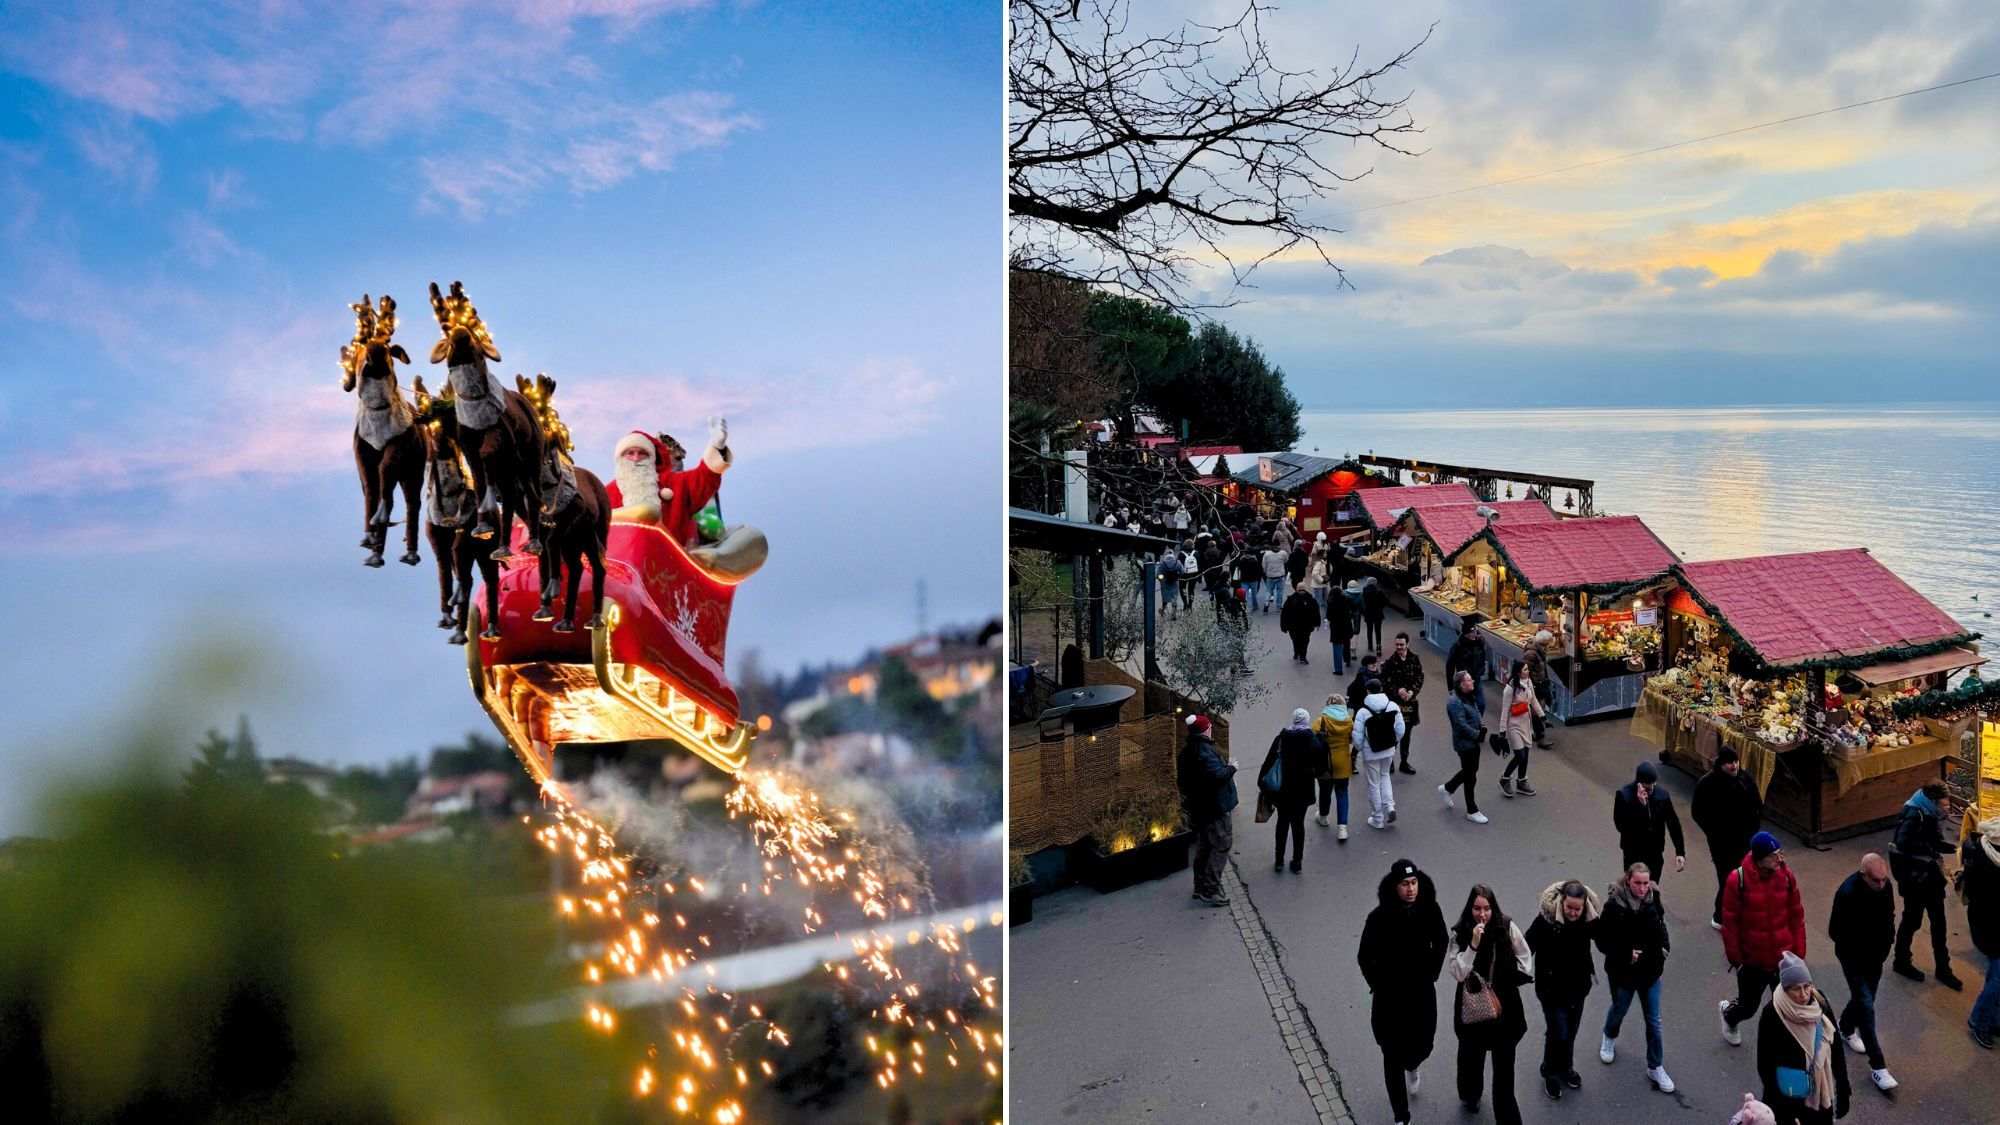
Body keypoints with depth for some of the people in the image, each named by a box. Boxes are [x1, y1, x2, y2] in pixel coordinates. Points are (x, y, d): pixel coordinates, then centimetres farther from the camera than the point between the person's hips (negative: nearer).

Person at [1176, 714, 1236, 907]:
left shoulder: (1187, 751, 8)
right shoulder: (1205, 751, -22)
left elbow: (1183, 778, 15)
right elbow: (1217, 775, -31)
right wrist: (1231, 768, -14)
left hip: (1198, 808, 10)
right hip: (1215, 808, -10)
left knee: (1203, 847, 19)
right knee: (1221, 847, -3)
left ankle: (1200, 886, 27)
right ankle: (1211, 890, -3)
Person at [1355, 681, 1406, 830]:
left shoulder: (1363, 712, -21)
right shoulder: (1393, 706, -10)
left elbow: (1357, 737, -18)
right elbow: (1400, 730, -5)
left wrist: (1360, 748, 3)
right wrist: (1391, 742, 13)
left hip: (1371, 753, -4)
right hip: (1389, 750, 4)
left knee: (1374, 784, 11)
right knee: (1385, 776, 27)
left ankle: (1378, 819, 22)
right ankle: (1390, 807, 11)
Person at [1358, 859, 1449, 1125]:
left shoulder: (1430, 910, -13)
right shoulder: (1379, 918, -21)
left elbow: (1440, 943, 7)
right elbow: (1365, 958, -7)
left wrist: (1432, 974, 4)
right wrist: (1379, 986, -4)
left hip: (1422, 993, 3)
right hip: (1389, 997, -2)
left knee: (1423, 1045, 15)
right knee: (1393, 1056, 5)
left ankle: (1412, 1067, 54)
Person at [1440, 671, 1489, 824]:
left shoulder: (1470, 697, 6)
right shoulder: (1455, 702, -23)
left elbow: (1477, 714, 15)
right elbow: (1461, 725, -26)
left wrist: (1482, 727, -3)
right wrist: (1478, 735, -21)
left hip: (1474, 742, 9)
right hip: (1464, 744, -9)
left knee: (1471, 770, 23)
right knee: (1470, 776, 2)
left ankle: (1447, 788, 44)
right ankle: (1471, 811, 15)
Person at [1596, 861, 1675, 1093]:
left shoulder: (1653, 900, -13)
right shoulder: (1614, 905, -25)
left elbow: (1660, 928, 7)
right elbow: (1602, 941, -18)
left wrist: (1664, 947, -8)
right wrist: (1626, 954, -25)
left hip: (1650, 971, 2)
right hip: (1622, 972, -2)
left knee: (1653, 1021, 11)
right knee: (1619, 1010, 23)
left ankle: (1655, 1067, 27)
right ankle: (1609, 1039, 54)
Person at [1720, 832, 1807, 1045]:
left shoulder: (1786, 876, -8)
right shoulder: (1738, 880, -17)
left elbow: (1797, 917, 2)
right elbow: (1730, 923, -10)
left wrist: (1799, 953, 3)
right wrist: (1735, 958, -6)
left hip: (1784, 957, 2)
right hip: (1752, 961, -2)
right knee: (1748, 1006, 15)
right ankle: (1728, 1011, 49)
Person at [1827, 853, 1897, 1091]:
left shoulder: (1885, 885, -12)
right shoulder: (1848, 894, -31)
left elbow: (1889, 914, 8)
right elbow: (1835, 931, -21)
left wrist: (1888, 939, -3)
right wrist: (1859, 951, -16)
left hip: (1876, 955, 6)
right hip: (1854, 957, -6)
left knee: (1864, 998, 22)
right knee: (1866, 1008, -6)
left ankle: (1846, 1027, 50)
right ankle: (1877, 1066, 0)